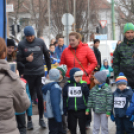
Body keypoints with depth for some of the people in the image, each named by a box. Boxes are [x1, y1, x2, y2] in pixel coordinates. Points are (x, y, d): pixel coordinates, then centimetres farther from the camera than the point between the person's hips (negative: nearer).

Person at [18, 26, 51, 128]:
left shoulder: (40, 42, 1)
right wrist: (26, 59, -19)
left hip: (40, 73, 0)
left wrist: (49, 69, 9)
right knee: (29, 96, 6)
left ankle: (41, 118, 13)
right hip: (28, 74, 0)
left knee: (41, 95, -1)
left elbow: (47, 56, 9)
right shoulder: (21, 44, -2)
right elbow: (19, 60, 1)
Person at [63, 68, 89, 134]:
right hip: (71, 110, 2)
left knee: (82, 127, 9)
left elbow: (87, 97, -4)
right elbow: (64, 98, 3)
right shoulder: (67, 85, -2)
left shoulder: (83, 84, -6)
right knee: (72, 127, 13)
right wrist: (64, 109, 2)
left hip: (81, 110, -1)